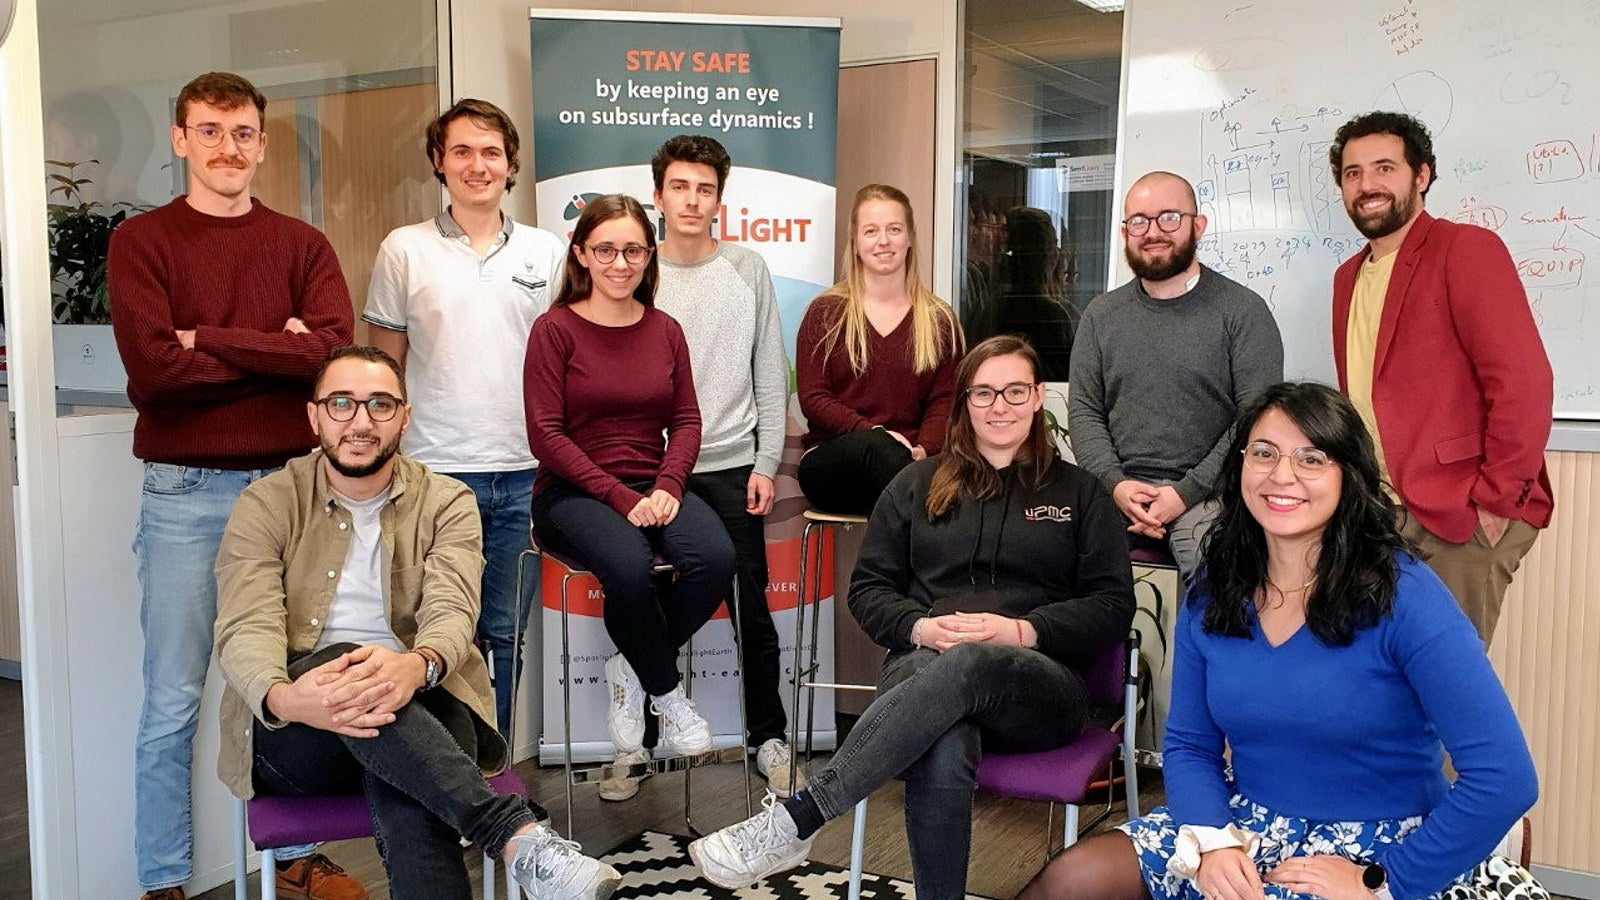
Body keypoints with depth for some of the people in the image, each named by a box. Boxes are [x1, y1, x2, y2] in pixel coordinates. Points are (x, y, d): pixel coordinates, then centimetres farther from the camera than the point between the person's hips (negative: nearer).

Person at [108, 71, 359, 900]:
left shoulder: (302, 245, 8)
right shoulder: (142, 242, 2)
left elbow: (334, 349, -9)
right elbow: (151, 369, -13)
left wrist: (208, 341, -11)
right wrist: (277, 353, -9)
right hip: (185, 492, -2)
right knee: (172, 699, 4)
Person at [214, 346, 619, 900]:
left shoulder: (446, 502, 6)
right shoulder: (265, 505, 5)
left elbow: (451, 611, -11)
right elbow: (246, 628, -9)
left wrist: (417, 666, -38)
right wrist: (282, 696, -35)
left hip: (418, 707, 0)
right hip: (296, 731, 0)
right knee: (340, 660, -36)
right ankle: (518, 836, -45)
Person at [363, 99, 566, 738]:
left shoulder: (546, 253, 9)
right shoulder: (404, 250, 4)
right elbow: (384, 366, 7)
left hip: (523, 473, 2)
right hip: (434, 470, -2)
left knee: (503, 634, 10)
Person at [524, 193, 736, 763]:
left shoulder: (665, 330, 10)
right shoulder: (555, 328, -3)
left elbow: (686, 419, 10)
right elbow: (546, 434, -8)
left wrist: (668, 485, -10)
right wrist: (621, 498, -16)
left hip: (654, 486, 4)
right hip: (573, 492, -4)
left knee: (716, 557, -26)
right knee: (629, 565, -35)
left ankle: (632, 670, 0)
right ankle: (667, 692, -5)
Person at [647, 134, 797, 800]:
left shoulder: (748, 271, 5)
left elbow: (770, 376, 6)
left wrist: (767, 463, -1)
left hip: (732, 466, 0)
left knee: (752, 609, 5)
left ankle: (768, 738, 19)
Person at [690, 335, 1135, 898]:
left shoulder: (1079, 493, 16)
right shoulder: (919, 484, 19)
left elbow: (1113, 608, 7)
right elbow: (868, 588, 15)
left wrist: (1019, 630, -10)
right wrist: (920, 626, -8)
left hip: (1043, 690, -1)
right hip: (924, 667, 1)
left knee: (965, 666, -40)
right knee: (943, 752, -39)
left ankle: (797, 818, -42)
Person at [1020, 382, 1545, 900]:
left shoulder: (1403, 595, -16)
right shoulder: (1211, 597, 0)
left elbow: (1505, 779, -19)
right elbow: (1189, 747, 6)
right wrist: (1213, 841, -13)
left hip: (1378, 853, -5)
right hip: (1244, 828, 5)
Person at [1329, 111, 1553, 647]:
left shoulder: (1467, 249, -8)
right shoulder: (1349, 277, 16)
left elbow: (1524, 381, -16)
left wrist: (1497, 499, -16)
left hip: (1461, 519, -7)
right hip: (1375, 516, 7)